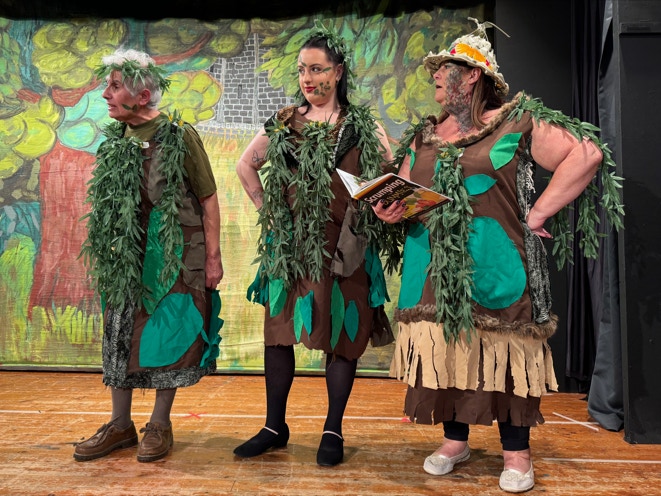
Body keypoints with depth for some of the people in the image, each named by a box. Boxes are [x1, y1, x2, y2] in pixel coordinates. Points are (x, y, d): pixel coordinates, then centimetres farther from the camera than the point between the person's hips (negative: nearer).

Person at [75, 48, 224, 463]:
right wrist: (100, 250, 14)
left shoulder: (179, 136, -9)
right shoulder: (115, 140, 8)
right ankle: (120, 424, 26)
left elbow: (208, 199, -8)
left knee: (167, 336, 2)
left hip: (173, 256, -5)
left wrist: (213, 257, -11)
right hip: (125, 257, 6)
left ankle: (159, 425, 19)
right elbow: (103, 202, 17)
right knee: (119, 336, 10)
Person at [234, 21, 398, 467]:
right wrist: (267, 210, 10)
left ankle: (333, 432, 17)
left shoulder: (363, 126, 3)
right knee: (280, 329, 5)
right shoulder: (283, 123, 9)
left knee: (343, 334, 2)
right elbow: (246, 167, 18)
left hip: (346, 247, -2)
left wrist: (377, 210, -5)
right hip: (290, 246, 2)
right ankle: (275, 427, 20)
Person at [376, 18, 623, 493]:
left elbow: (587, 153, -8)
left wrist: (538, 213, -12)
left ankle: (517, 451, 17)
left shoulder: (515, 123, -3)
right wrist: (391, 209, -7)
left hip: (493, 263, -5)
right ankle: (455, 439, 26)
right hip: (434, 267, 5)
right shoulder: (422, 137, 14)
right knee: (440, 347, 8)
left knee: (504, 349, 1)